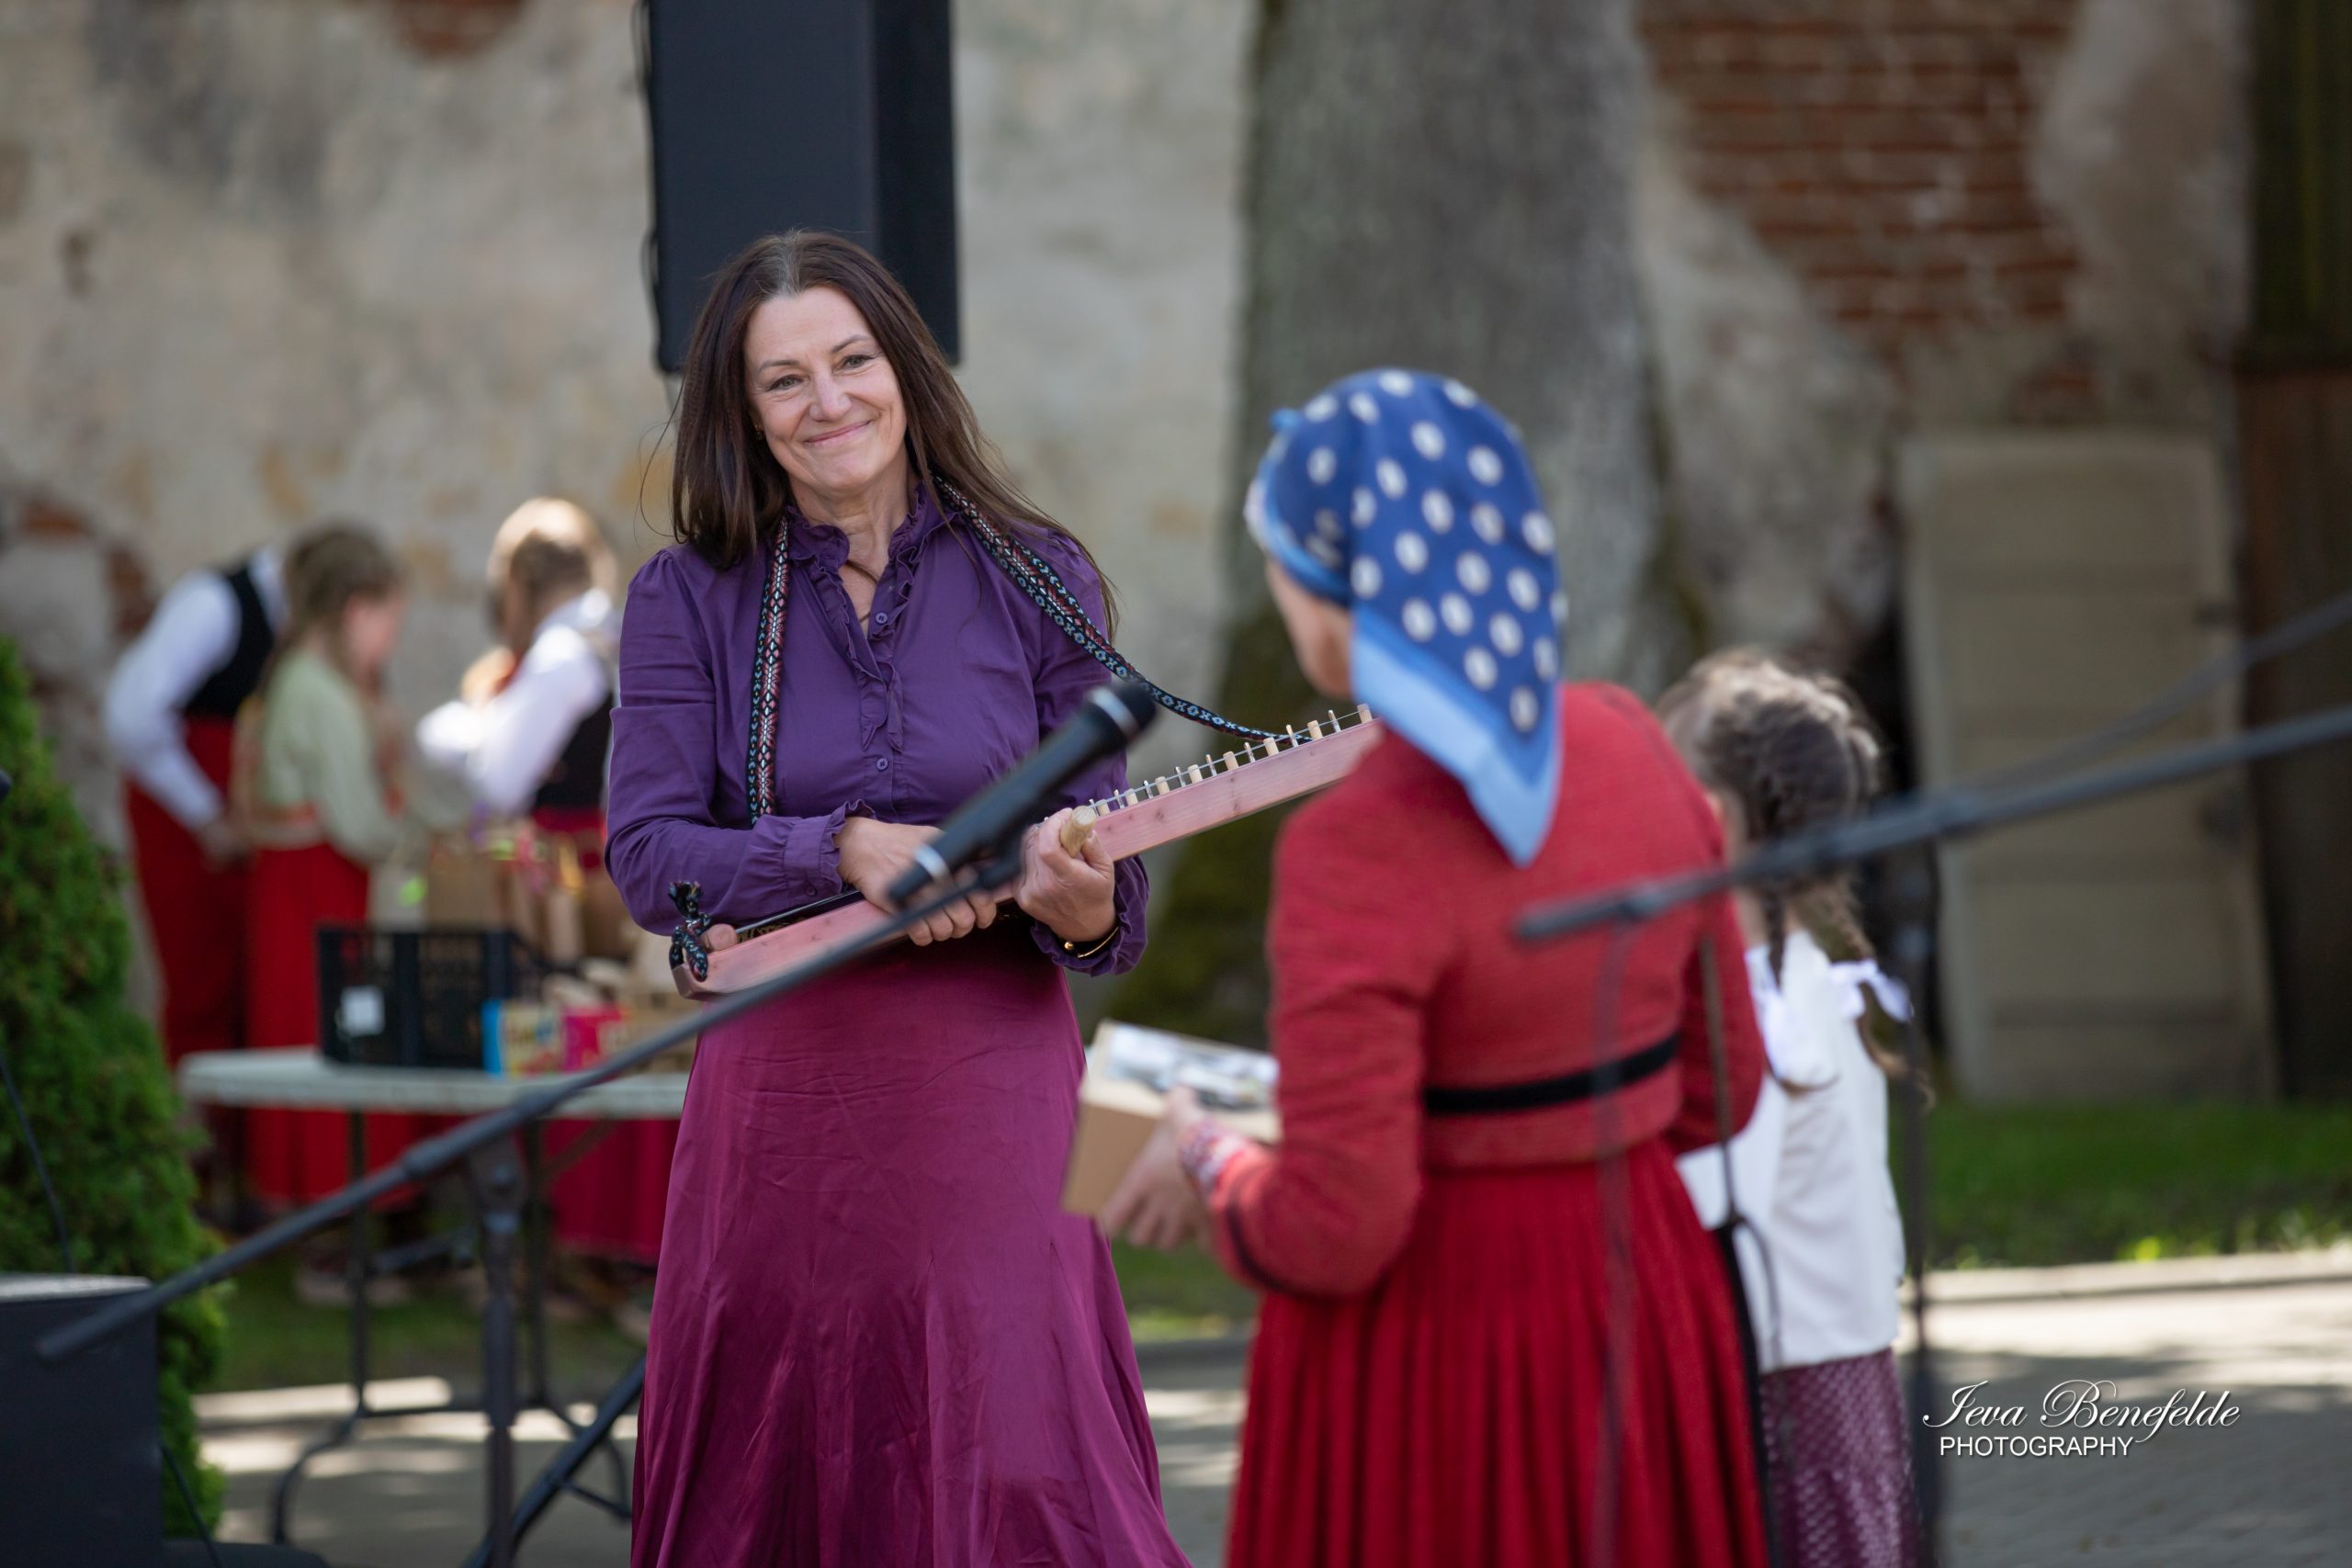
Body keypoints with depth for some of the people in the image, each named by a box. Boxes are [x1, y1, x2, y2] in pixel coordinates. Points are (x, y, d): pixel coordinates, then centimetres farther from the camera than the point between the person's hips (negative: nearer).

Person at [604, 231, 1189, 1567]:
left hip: (987, 1081, -1)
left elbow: (1106, 881, 3)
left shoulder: (1035, 580, 3)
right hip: (779, 1094, 1)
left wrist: (1080, 901, -20)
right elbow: (648, 858, -5)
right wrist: (849, 853, -19)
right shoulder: (692, 600, 3)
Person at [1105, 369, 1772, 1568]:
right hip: (1641, 1325, 7)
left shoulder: (1358, 852, -22)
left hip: (1421, 1347, -7)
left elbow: (1334, 1232, -21)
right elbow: (1713, 1088, 9)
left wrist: (1209, 1176, -2)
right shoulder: (1631, 752, -1)